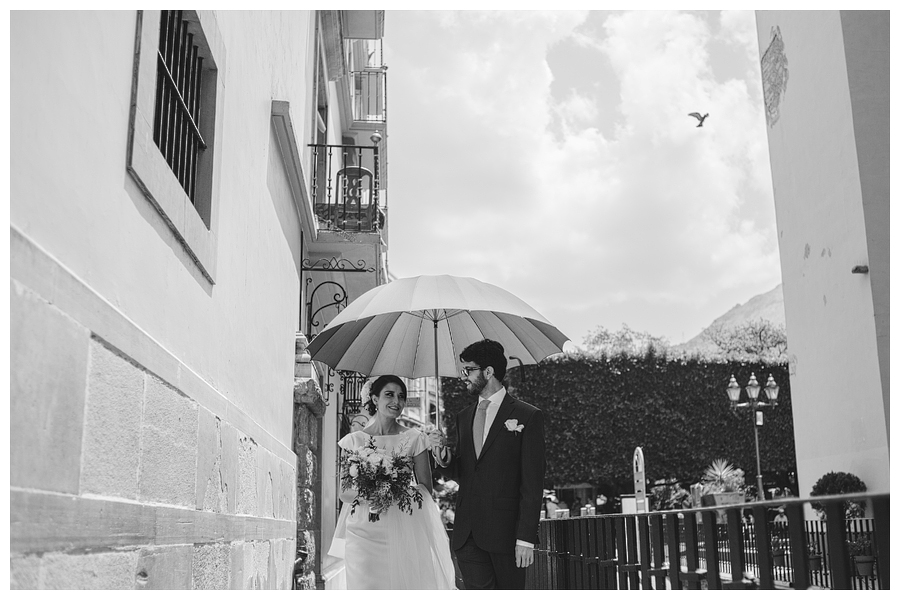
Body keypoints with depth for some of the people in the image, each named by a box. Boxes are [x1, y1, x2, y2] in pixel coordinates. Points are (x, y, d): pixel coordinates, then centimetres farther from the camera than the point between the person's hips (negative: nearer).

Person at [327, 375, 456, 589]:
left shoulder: (413, 438, 4)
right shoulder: (353, 440, 4)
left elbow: (426, 487, 6)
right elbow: (344, 493, 4)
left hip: (403, 529, 0)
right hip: (364, 530, 0)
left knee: (404, 584, -2)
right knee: (365, 585, 0)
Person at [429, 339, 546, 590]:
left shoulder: (528, 416, -4)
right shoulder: (464, 417, 14)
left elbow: (532, 484, -7)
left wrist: (526, 538, -12)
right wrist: (443, 455, -2)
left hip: (506, 531, -4)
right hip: (467, 532, 5)